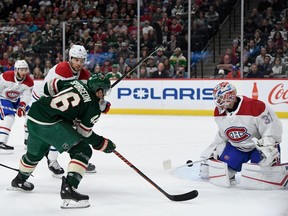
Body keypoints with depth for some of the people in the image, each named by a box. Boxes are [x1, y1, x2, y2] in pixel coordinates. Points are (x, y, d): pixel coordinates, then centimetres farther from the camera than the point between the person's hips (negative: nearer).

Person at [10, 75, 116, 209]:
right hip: (50, 124, -8)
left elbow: (48, 87, 17)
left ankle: (19, 181, 57)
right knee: (83, 151, -3)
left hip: (32, 117, 8)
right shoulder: (93, 106, -3)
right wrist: (104, 144, 12)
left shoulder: (75, 83, 13)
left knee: (35, 152, 32)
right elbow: (84, 133, 0)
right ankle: (68, 189, -14)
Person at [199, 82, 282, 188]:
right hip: (237, 146, 5)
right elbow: (222, 135, 9)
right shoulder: (219, 112, -6)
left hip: (259, 144, -5)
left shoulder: (255, 107, -30)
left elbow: (273, 128, -25)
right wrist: (214, 151, 6)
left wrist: (268, 147, -32)